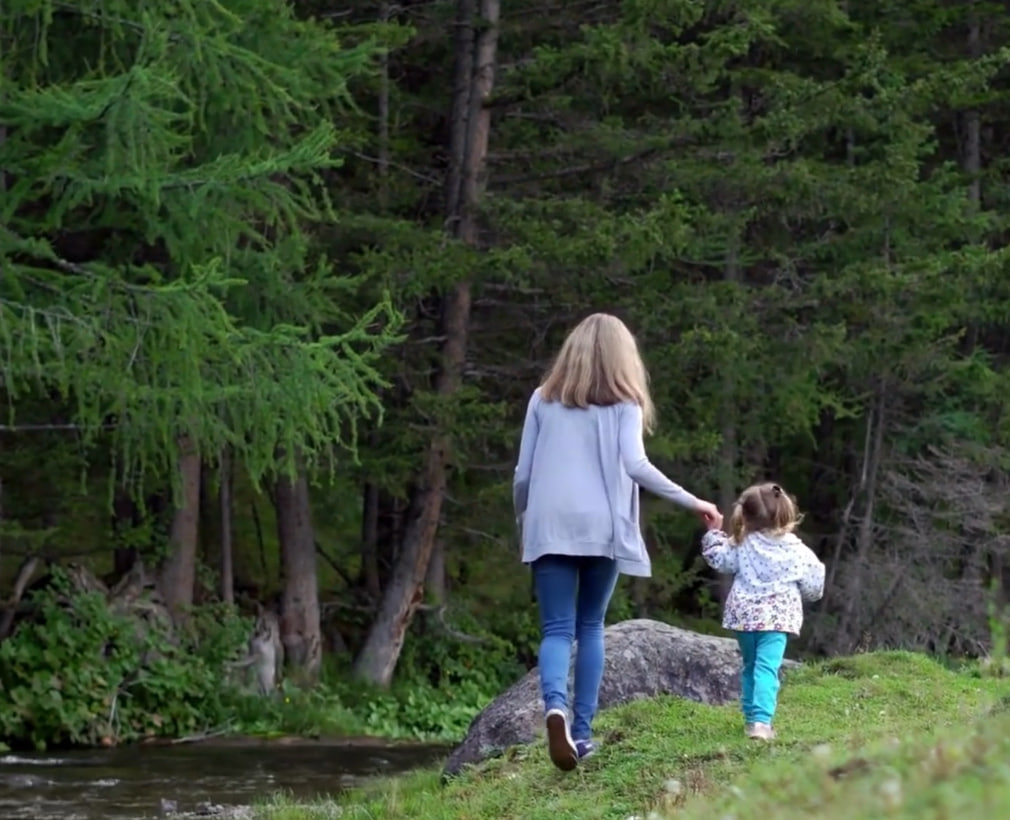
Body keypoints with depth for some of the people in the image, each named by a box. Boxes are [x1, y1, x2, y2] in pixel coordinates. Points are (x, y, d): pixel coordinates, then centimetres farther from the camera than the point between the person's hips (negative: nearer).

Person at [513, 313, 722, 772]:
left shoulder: (544, 400, 10)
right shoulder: (623, 403, 4)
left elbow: (523, 472, 9)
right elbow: (635, 466, -9)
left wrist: (522, 521, 25)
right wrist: (692, 502, -4)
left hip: (550, 527, 0)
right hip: (602, 528, 0)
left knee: (557, 629, -3)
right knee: (590, 627, 13)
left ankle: (555, 706, -32)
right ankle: (582, 731, 7)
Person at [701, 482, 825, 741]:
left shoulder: (742, 544, -1)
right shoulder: (796, 551, -4)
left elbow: (719, 559, 13)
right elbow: (812, 586, 3)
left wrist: (714, 533, 28)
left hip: (744, 614, 3)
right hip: (776, 617, -3)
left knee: (750, 667, 19)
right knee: (767, 668, -11)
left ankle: (751, 717, 26)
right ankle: (761, 720, -24)